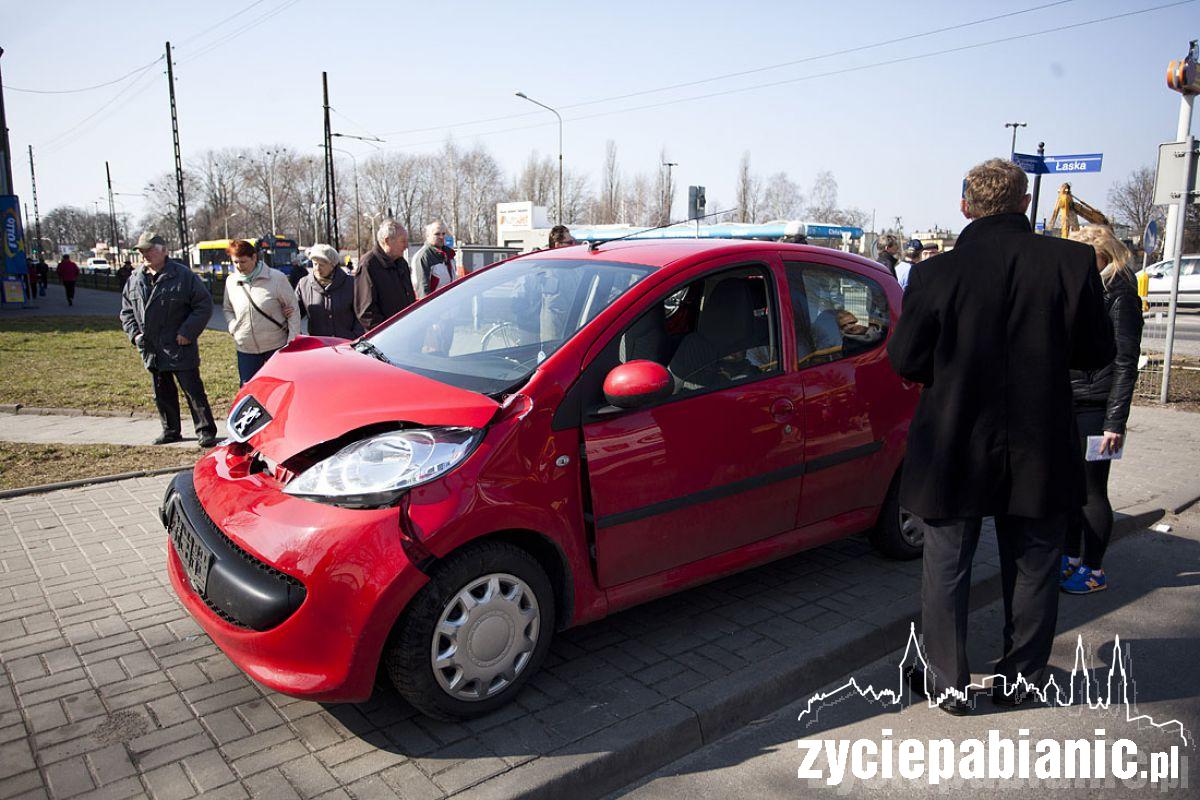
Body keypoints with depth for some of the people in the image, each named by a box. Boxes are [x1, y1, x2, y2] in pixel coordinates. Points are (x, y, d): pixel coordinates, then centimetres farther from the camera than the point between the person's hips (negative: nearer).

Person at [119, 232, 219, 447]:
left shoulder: (183, 275, -9)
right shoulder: (135, 279, 9)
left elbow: (204, 305, -8)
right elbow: (126, 310, 19)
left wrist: (188, 332, -14)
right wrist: (134, 333, 3)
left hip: (180, 349, -6)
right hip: (151, 350, 6)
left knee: (193, 391, -4)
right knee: (162, 394, 16)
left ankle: (206, 431, 3)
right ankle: (170, 431, 28)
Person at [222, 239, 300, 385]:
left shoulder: (277, 278, -9)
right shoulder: (231, 281, 3)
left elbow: (293, 309, -5)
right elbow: (227, 309, 18)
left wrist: (292, 342, -10)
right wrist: (233, 328, -3)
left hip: (276, 346, -3)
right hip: (245, 349, 4)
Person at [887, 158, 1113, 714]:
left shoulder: (937, 274, -13)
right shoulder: (1073, 263, -8)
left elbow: (904, 360, -8)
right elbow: (1096, 353, 0)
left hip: (955, 446, -2)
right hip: (1040, 451, 2)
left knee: (946, 570, 13)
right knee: (1033, 570, 19)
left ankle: (948, 683, 24)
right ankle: (1019, 679, 33)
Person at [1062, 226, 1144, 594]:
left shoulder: (1120, 297, -10)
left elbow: (1126, 364, -13)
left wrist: (1116, 422, -16)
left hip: (1094, 408, -7)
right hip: (1066, 404, 7)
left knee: (1091, 489, 2)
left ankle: (1094, 571, 15)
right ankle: (1072, 557, 28)